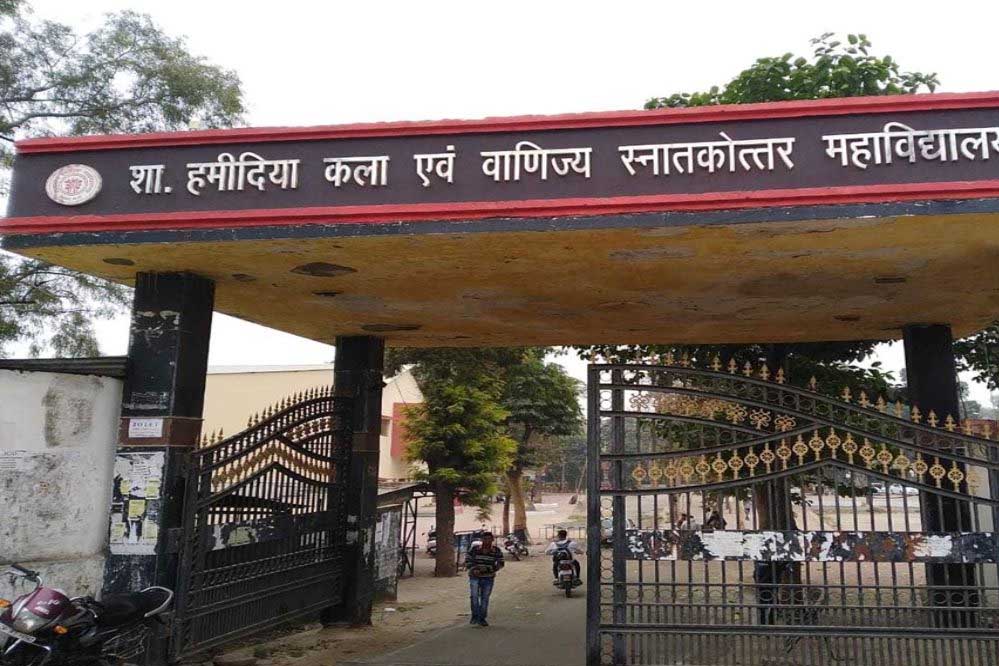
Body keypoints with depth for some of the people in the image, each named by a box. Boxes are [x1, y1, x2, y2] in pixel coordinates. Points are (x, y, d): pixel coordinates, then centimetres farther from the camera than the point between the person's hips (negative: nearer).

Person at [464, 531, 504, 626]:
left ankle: (482, 619, 17)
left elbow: (500, 563, -3)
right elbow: (467, 560, -1)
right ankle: (475, 616, -2)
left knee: (485, 598, 4)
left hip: (488, 578, 1)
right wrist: (473, 569, -19)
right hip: (474, 576, -1)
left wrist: (487, 569, -17)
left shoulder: (496, 551, -7)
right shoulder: (474, 549, -8)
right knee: (474, 596, -15)